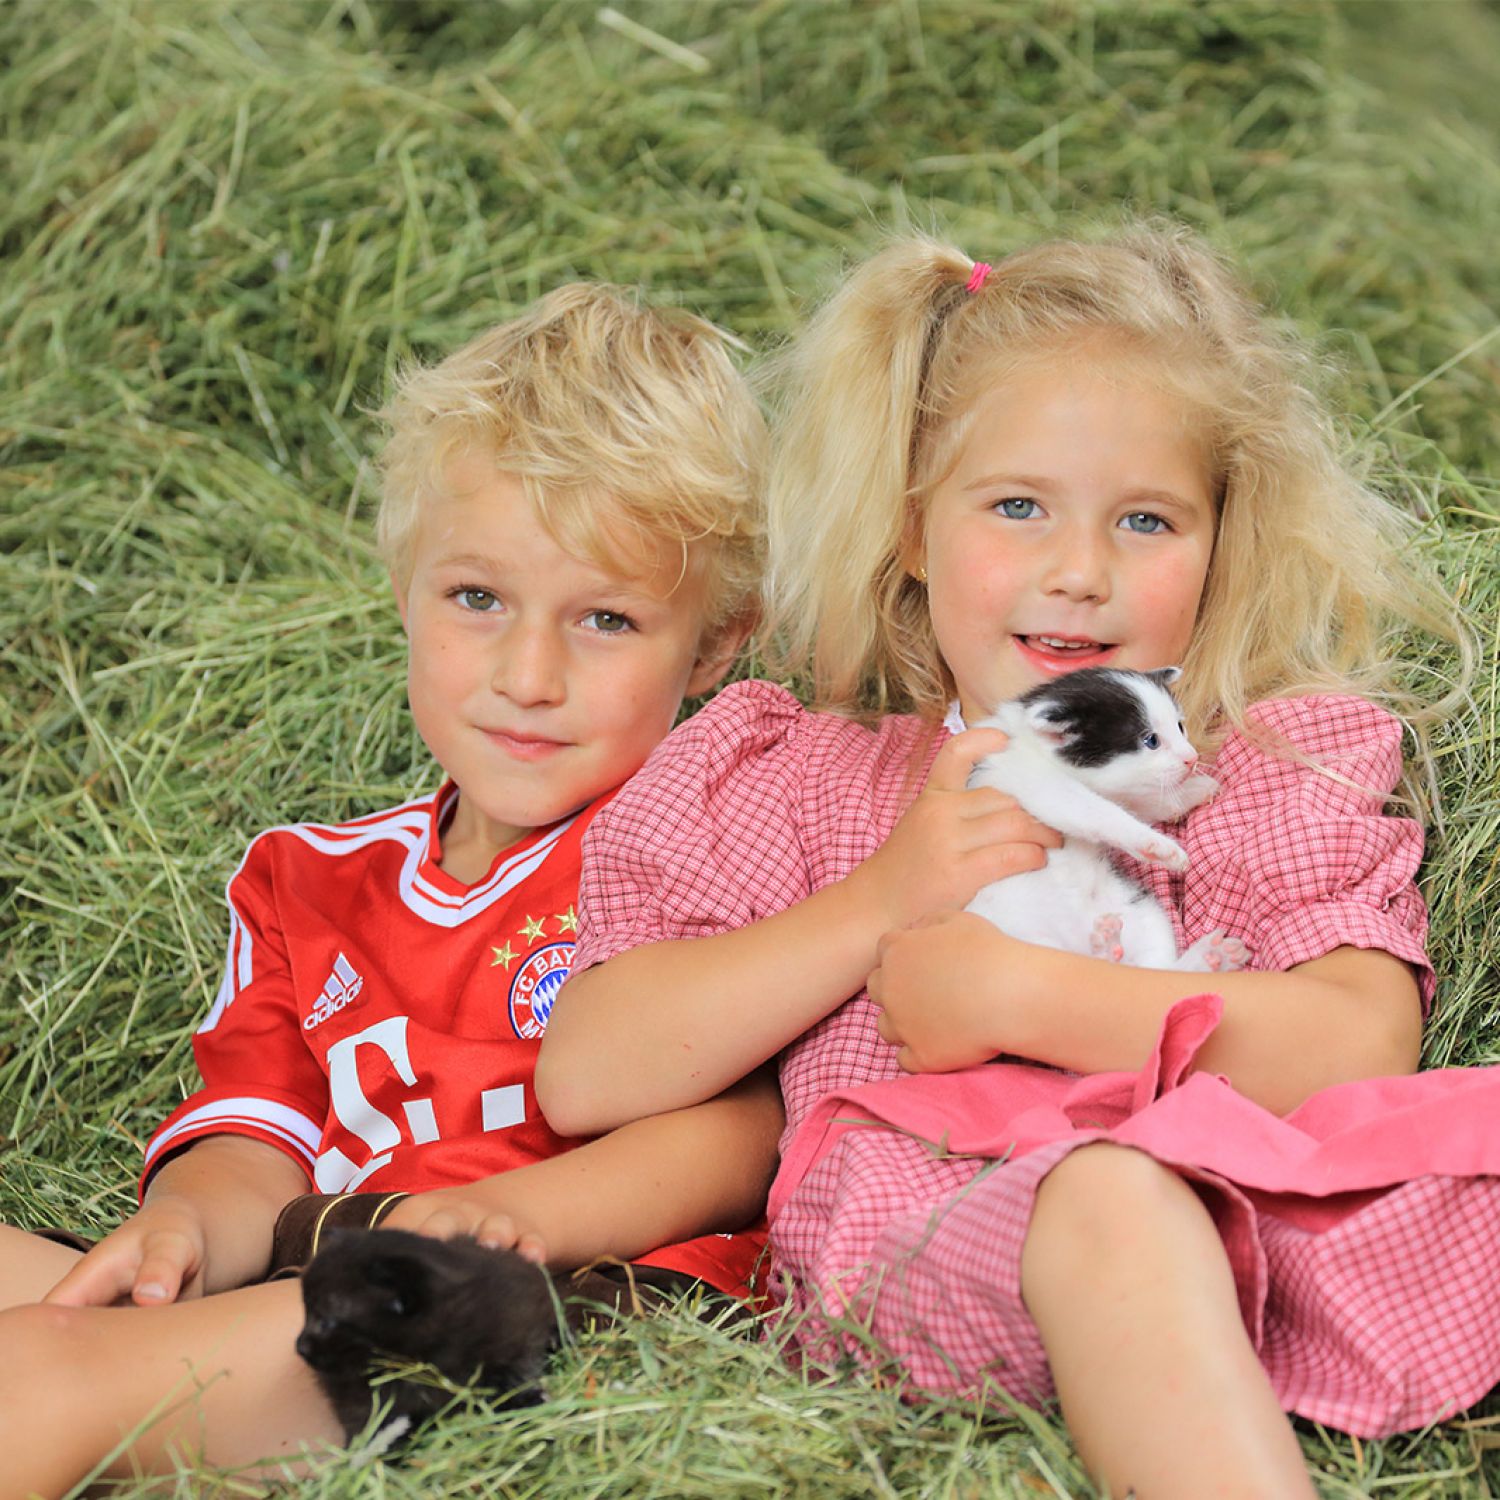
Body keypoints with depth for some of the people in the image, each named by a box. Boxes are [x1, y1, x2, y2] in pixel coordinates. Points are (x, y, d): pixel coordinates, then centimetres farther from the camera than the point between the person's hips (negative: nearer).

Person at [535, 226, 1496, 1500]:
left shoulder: (1284, 766, 19)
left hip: (1255, 1224, 2)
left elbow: (1362, 1050, -1)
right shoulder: (807, 777, 20)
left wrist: (1016, 992, -6)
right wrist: (881, 900, 0)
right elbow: (582, 1080, 8)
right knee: (1111, 1200, -36)